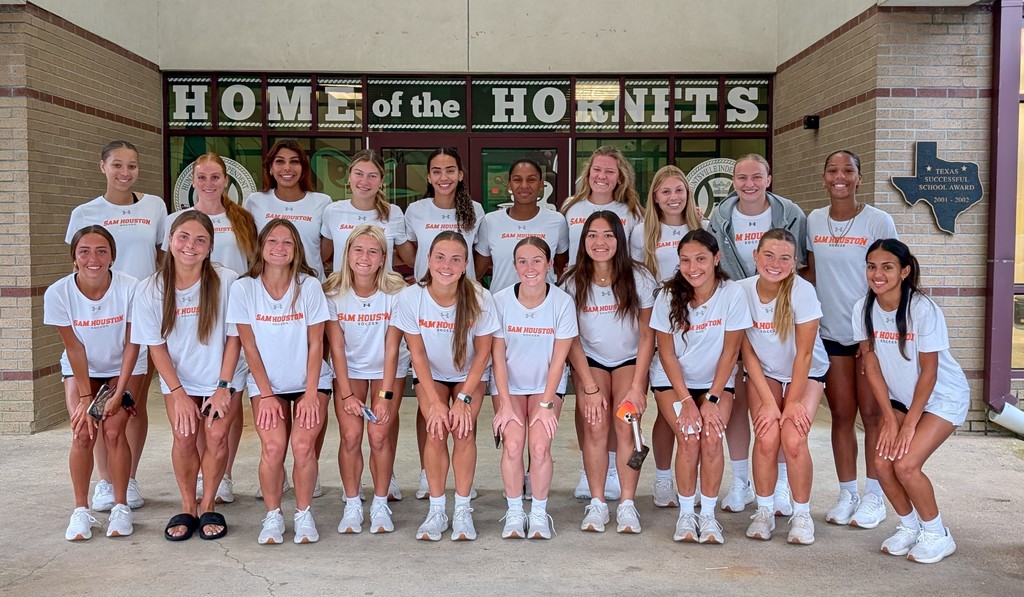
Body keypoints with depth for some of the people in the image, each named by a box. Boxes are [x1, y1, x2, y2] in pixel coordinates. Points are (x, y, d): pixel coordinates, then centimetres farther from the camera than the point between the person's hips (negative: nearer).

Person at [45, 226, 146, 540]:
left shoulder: (130, 288, -26)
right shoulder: (58, 293, -23)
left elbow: (132, 344, -16)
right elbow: (74, 348, -15)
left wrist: (119, 394, -17)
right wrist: (85, 397, -15)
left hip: (123, 367, -1)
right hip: (80, 369, 1)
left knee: (114, 431, -13)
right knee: (82, 433, -12)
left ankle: (121, 507, 3)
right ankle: (81, 511, 4)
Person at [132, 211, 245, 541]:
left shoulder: (226, 281, -17)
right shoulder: (150, 289, -11)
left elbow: (234, 337, -10)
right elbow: (156, 346, -5)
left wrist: (223, 387, -11)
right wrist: (178, 393, -10)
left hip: (223, 378, -1)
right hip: (178, 380, 1)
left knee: (216, 437, -10)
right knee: (184, 438, -9)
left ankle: (208, 506, 11)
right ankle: (187, 508, 10)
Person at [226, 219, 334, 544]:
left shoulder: (309, 286, -9)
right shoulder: (243, 288, -7)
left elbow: (316, 344, -6)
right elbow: (249, 346, -4)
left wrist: (311, 393, -11)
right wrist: (266, 395, -8)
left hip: (310, 382, 0)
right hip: (266, 383, 0)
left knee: (302, 444, -20)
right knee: (273, 447, -20)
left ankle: (303, 514, 3)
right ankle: (273, 515, 4)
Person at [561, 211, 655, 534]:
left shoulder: (639, 278, -15)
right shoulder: (573, 283, -13)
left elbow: (647, 335, -9)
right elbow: (572, 340, -9)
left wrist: (637, 386, -15)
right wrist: (589, 388, -15)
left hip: (630, 360, 0)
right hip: (590, 361, 1)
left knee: (625, 425, -17)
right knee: (596, 425, -16)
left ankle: (627, 504, -9)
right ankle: (597, 503, -7)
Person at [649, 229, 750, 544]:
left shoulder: (732, 294, -16)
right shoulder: (669, 296, -15)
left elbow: (730, 352, -11)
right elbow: (667, 354, -10)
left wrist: (712, 399, -15)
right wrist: (685, 400, -16)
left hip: (715, 380, 0)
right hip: (672, 379, 0)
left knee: (712, 437, -22)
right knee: (689, 437, -20)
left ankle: (708, 514, -4)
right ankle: (685, 514, -2)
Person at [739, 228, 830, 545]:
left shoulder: (802, 291, -24)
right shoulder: (742, 291, -18)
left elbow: (803, 354, -17)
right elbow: (747, 352, -11)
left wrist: (793, 402, -14)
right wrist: (768, 401, -14)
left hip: (805, 373, -1)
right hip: (763, 372, 2)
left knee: (793, 439, -20)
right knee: (767, 438, -18)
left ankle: (802, 513, 3)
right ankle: (765, 510, 5)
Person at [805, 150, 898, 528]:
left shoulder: (878, 221, -6)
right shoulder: (814, 221, 4)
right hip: (830, 333, 3)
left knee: (872, 413, 1)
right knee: (841, 415, 8)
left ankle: (874, 496, 13)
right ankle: (847, 493, 18)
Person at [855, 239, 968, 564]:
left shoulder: (924, 310, -25)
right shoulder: (863, 309, -11)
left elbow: (928, 373, -19)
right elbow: (872, 367, -6)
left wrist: (909, 423, -15)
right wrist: (889, 419, -8)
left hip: (944, 397, -5)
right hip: (900, 397, 5)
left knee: (905, 464, -19)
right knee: (882, 461, -11)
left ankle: (937, 534, 6)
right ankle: (909, 526, 16)